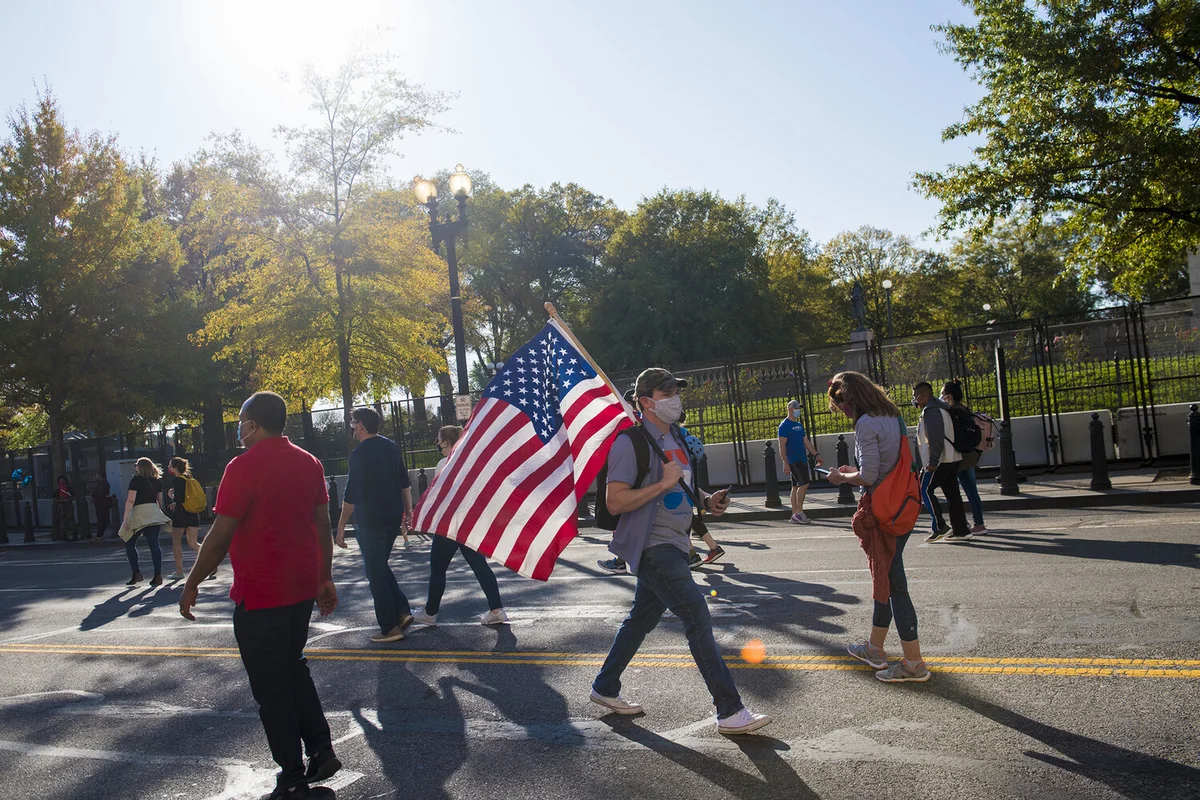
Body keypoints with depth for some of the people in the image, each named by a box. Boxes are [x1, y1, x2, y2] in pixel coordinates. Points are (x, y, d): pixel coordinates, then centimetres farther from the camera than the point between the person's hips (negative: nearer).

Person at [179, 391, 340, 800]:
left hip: (259, 596, -7)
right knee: (293, 668, 24)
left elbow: (220, 535, -15)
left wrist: (192, 583, -4)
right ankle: (321, 751, 22)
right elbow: (322, 525, 8)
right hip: (302, 590, 7)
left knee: (272, 688, 5)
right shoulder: (309, 463, 5)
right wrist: (325, 577, 16)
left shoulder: (244, 467, -15)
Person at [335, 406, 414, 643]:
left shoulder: (360, 453, -13)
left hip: (370, 521, -7)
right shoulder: (391, 447, 9)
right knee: (381, 567, 21)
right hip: (393, 519, 7)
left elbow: (351, 495, -15)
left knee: (376, 573, 2)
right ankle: (402, 611, 13)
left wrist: (341, 526, -9)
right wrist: (408, 512, 19)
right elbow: (405, 483, 13)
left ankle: (390, 628, 4)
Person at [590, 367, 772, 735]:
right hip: (654, 548, -9)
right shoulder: (631, 442, -15)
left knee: (640, 620, 18)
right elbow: (614, 502, -21)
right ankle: (730, 712, -5)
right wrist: (663, 483, -23)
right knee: (698, 619, -11)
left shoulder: (675, 437, 14)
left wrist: (707, 499, 7)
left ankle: (605, 689, 34)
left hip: (672, 545, 9)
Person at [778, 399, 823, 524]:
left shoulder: (799, 424, 17)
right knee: (804, 484, -14)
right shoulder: (784, 426, -8)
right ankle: (799, 512, -9)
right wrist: (785, 463, -18)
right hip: (793, 461, -8)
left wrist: (816, 455, 15)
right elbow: (782, 446, -13)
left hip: (802, 459, 8)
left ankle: (795, 514, 10)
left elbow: (806, 441, 21)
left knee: (796, 486, 8)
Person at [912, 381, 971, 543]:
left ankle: (940, 527, -7)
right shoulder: (939, 408, 20)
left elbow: (935, 438, -22)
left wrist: (933, 461, -23)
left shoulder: (931, 411, -13)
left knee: (925, 490, -6)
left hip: (941, 461, -10)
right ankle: (960, 530, 11)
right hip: (952, 458, 10)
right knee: (952, 493, 9)